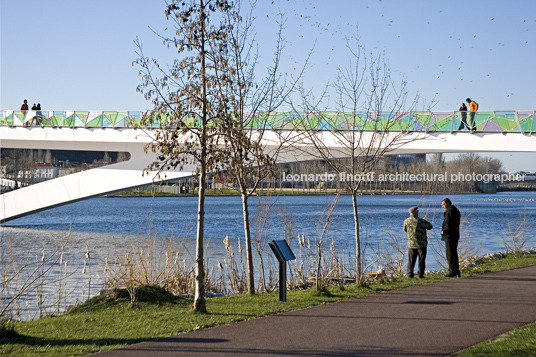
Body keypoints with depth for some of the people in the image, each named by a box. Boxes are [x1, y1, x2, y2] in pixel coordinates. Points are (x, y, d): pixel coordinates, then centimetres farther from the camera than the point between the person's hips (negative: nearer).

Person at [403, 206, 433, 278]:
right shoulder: (421, 221, -15)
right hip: (421, 244, -3)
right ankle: (421, 274, 3)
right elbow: (430, 226, -3)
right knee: (421, 260, 5)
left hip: (411, 244, 3)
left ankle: (410, 274, 8)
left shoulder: (407, 221, -4)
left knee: (411, 260, 11)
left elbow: (405, 229, 13)